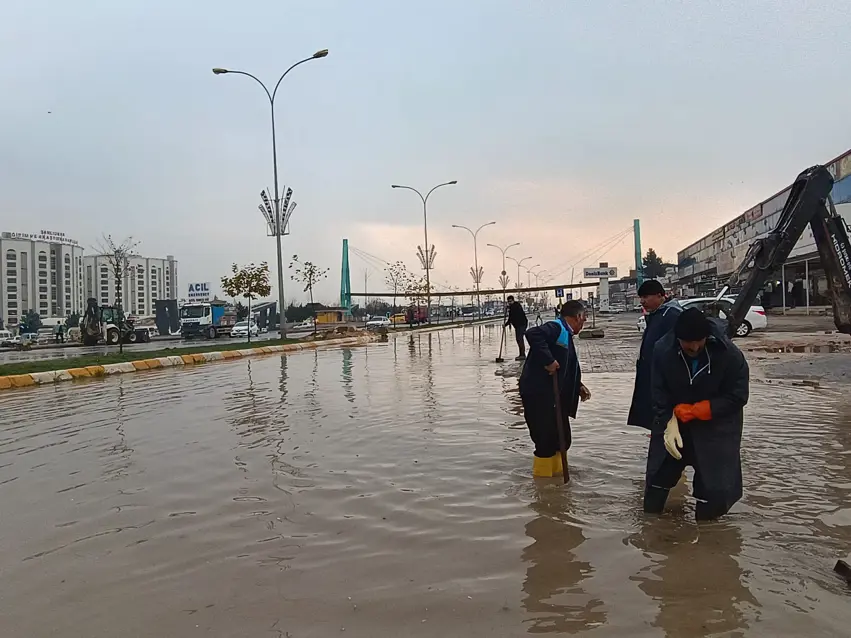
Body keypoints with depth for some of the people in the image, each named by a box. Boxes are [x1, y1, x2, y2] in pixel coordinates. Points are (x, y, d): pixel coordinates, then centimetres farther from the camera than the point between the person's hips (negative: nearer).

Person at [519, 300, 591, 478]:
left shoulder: (566, 335, 18)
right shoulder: (557, 327, -12)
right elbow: (533, 334, -31)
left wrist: (579, 386, 13)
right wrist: (548, 360, -28)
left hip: (553, 395, 10)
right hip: (538, 393, -10)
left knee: (561, 438, 18)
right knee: (547, 439, -4)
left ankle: (556, 473, 34)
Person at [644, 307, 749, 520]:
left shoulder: (730, 355, -25)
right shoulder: (663, 350, -20)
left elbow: (736, 397, -19)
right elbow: (659, 393, -12)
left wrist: (692, 411, -22)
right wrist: (669, 423, -25)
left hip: (716, 426, -2)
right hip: (674, 420, 2)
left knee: (715, 483, -3)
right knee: (658, 473, 13)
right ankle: (650, 516, 35)